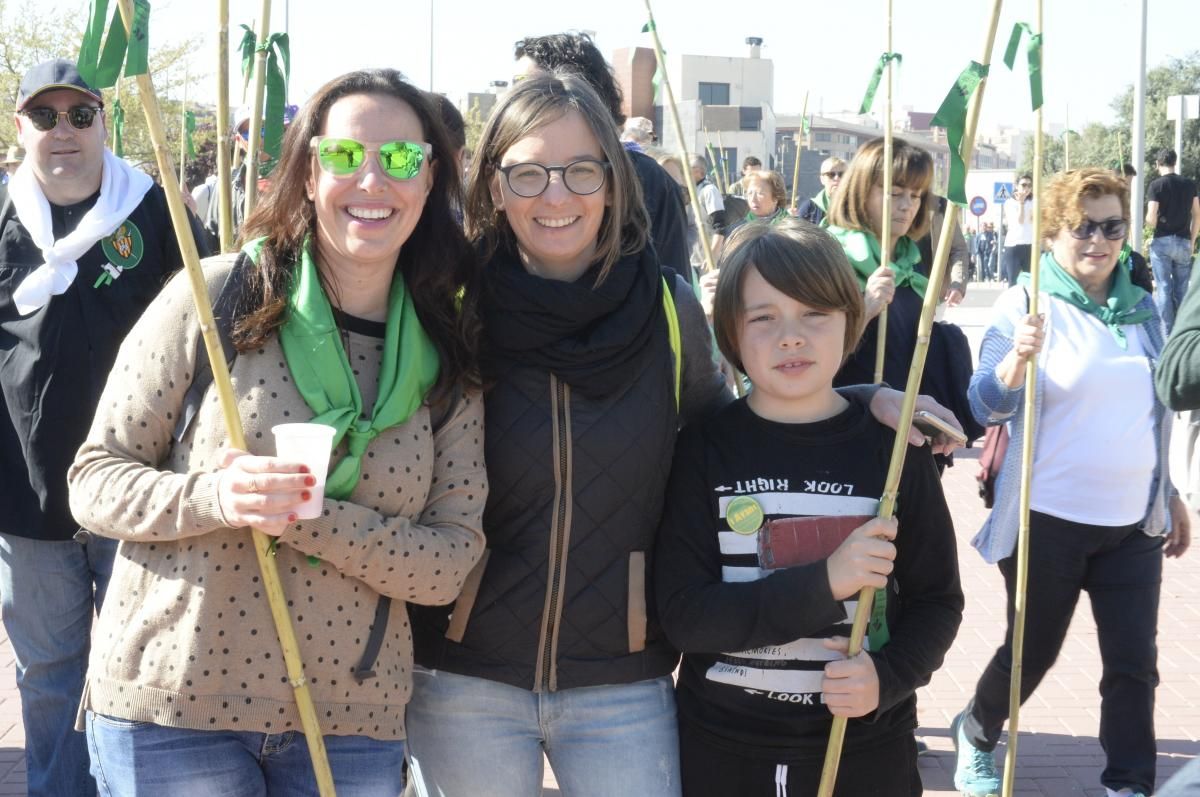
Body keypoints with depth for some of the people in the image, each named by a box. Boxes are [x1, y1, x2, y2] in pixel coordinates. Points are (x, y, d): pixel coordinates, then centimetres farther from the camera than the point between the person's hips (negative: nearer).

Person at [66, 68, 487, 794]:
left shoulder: (449, 356, 2)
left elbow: (451, 560, -4)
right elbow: (95, 479, -4)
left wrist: (310, 518, -20)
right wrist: (212, 497, -24)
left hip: (353, 722, 3)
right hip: (171, 710, -2)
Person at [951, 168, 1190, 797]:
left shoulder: (1142, 308, 8)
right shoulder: (1027, 303, -8)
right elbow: (986, 405, -17)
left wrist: (1169, 494, 20)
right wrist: (1019, 356, -36)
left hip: (1134, 522, 4)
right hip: (1049, 520, -4)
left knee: (1134, 663, 1)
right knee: (1032, 651, 10)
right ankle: (975, 738, 35)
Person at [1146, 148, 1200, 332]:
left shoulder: (1156, 185, -8)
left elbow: (1151, 218, -14)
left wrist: (1150, 223, 9)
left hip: (1162, 241, -3)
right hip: (1184, 242, 3)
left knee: (1164, 288, 1)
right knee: (1182, 289, 11)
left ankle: (1167, 333, 0)